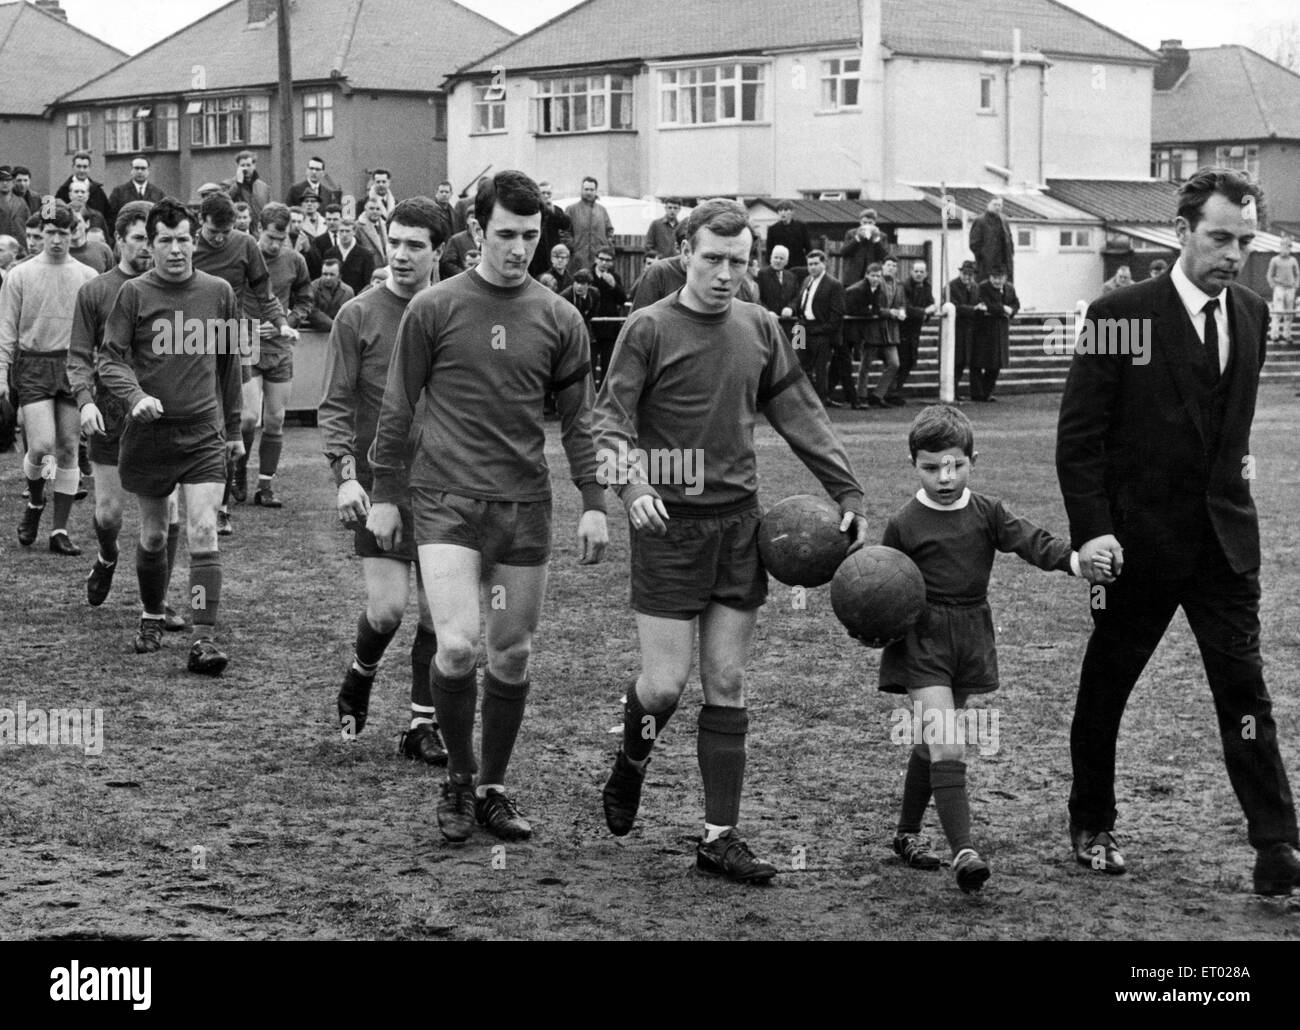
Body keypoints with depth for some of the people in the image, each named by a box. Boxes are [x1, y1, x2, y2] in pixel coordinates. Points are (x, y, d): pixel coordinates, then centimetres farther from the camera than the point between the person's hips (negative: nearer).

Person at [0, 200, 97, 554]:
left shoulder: (87, 277, 6)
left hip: (74, 366, 2)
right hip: (33, 367, -2)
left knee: (68, 449, 1)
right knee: (41, 445, -13)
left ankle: (60, 531, 9)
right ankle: (34, 501, 18)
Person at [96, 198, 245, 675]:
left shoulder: (218, 292, 4)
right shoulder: (133, 293, -2)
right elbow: (110, 358, -5)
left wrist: (233, 428, 16)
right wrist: (135, 397, -25)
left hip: (204, 433, 0)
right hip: (149, 433, 0)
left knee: (203, 534, -11)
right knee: (153, 535, 12)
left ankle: (204, 638, -13)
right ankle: (151, 619, 34)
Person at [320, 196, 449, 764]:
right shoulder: (358, 316, -2)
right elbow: (334, 405, -3)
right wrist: (345, 475, -14)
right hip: (379, 479, -3)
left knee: (438, 611, 2)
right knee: (387, 606, -9)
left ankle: (423, 724, 13)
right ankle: (359, 677, 23)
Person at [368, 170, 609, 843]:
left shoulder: (559, 318, 5)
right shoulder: (434, 308, -1)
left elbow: (578, 417, 10)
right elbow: (398, 407, 5)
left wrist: (593, 503, 3)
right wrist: (384, 495, 4)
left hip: (524, 505, 3)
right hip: (445, 499, -3)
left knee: (512, 655, 7)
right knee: (457, 644, -16)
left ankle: (493, 788, 23)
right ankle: (457, 776, 7)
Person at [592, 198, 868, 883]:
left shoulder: (760, 329, 9)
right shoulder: (649, 329, -6)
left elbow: (801, 417, 13)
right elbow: (610, 420, -10)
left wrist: (848, 494, 8)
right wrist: (631, 484, -28)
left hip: (739, 522, 4)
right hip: (669, 524, -4)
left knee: (727, 685, 4)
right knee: (666, 683, -6)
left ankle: (720, 837, 9)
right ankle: (629, 770, 27)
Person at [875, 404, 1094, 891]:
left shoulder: (987, 513, 4)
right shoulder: (904, 525, -4)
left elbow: (1032, 541, -9)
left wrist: (1075, 560, -27)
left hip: (970, 638, 4)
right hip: (921, 638, -4)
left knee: (932, 743, 16)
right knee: (946, 745, -15)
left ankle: (908, 833, 33)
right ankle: (963, 851, -21)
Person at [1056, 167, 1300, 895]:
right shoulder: (1119, 315, -10)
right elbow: (1079, 437, -10)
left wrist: (1233, 465, 10)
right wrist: (1091, 528, -16)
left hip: (1226, 537, 4)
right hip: (1139, 537, -3)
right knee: (1105, 687, 11)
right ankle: (1092, 827, 29)